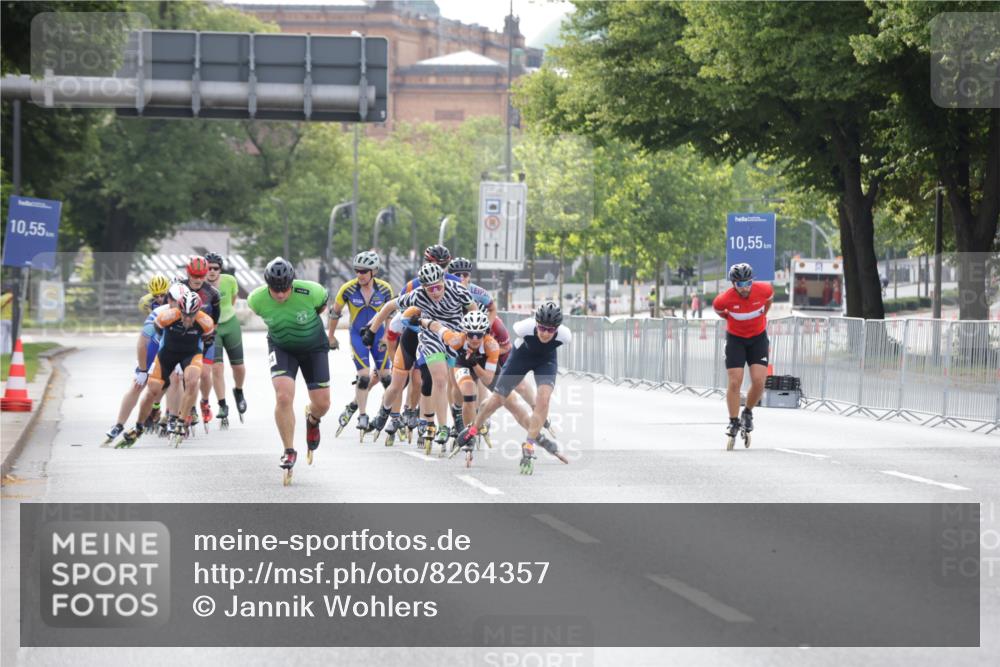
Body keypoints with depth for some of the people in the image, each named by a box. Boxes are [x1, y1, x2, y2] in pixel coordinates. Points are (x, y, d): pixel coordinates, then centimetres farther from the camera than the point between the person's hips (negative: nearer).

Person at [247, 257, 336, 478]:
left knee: (322, 404, -1)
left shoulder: (309, 292, -29)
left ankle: (312, 420, 38)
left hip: (313, 347, 0)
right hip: (281, 348, 0)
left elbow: (324, 304, -4)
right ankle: (289, 451, -5)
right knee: (283, 397, -21)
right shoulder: (257, 299, -23)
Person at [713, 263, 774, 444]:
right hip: (735, 339, -1)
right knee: (735, 382, -9)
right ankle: (733, 422, 5)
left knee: (758, 381, -10)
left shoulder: (763, 290, -20)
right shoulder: (725, 299, -24)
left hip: (758, 338, 1)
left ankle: (748, 412, 16)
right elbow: (719, 310, 0)